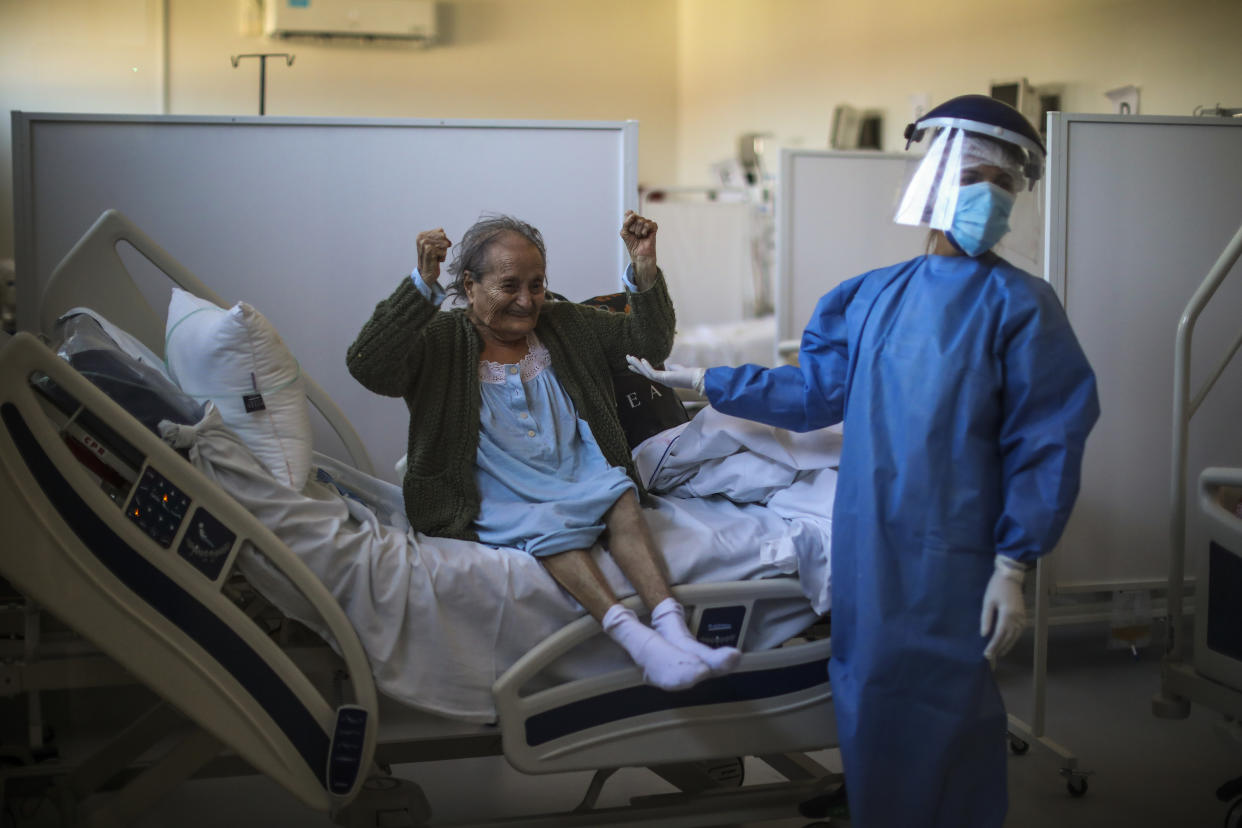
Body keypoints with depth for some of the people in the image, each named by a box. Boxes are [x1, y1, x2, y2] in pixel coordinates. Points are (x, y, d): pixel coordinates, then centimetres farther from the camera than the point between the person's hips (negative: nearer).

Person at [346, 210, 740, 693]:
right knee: (547, 525, -36)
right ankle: (631, 635, -49)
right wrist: (423, 284, -25)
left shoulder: (565, 325, 17)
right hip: (499, 501, -4)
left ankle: (671, 625, -42)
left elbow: (651, 342, 16)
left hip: (579, 484, 4)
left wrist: (644, 268, 0)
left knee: (620, 494, -29)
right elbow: (367, 367, -17)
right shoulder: (438, 343, 1)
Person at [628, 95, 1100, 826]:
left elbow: (1045, 444, -9)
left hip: (951, 558, -5)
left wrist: (1013, 566, -13)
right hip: (866, 547, 5)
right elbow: (813, 392, 17)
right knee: (870, 708, 16)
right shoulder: (874, 296, 8)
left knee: (939, 720, 2)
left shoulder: (1018, 304, -6)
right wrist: (704, 381, 19)